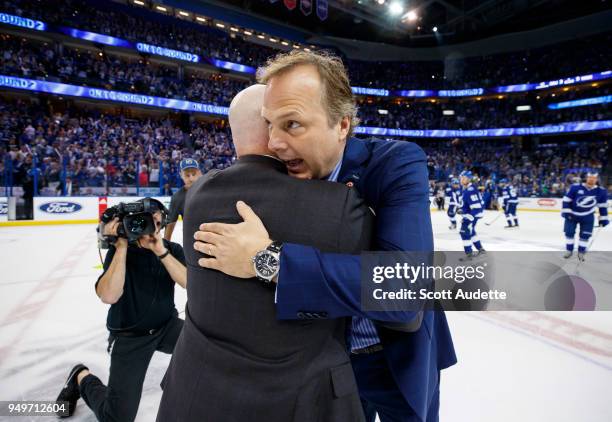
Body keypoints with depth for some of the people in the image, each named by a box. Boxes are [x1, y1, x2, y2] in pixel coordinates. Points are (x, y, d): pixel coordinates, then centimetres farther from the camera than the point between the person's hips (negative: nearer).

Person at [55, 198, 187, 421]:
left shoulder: (172, 249, -5)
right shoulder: (119, 252, -12)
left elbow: (189, 282, -21)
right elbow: (108, 296, -27)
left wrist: (161, 251, -30)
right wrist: (121, 247, -28)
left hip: (167, 326, 2)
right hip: (129, 336, -2)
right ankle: (81, 378, 25)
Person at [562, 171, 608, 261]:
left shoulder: (601, 191, -7)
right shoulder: (575, 187, -17)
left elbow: (603, 206, 2)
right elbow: (566, 200, -12)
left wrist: (603, 219, 3)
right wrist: (566, 212, -18)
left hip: (588, 217, 2)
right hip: (572, 215, -2)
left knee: (585, 235, 2)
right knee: (569, 232, 1)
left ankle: (581, 252, 17)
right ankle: (569, 250, 17)